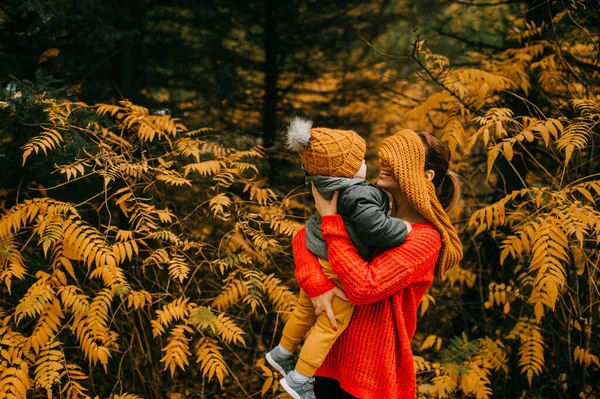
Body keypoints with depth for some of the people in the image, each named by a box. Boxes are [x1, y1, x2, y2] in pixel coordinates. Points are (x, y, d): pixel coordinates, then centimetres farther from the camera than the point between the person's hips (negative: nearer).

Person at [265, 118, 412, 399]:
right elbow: (373, 226, -39)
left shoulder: (329, 187, -4)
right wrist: (402, 229, -22)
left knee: (306, 310, 28)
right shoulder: (359, 196, -31)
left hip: (316, 257, 8)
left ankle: (282, 353, 48)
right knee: (331, 324, 8)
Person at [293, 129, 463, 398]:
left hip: (372, 375, -6)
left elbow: (363, 287, -25)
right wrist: (317, 285, -16)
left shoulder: (425, 238, -15)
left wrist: (330, 219, -19)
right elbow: (304, 237, 3)